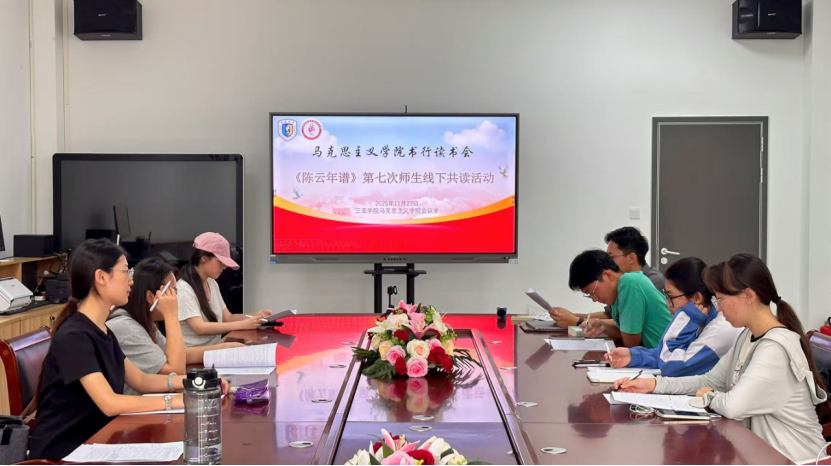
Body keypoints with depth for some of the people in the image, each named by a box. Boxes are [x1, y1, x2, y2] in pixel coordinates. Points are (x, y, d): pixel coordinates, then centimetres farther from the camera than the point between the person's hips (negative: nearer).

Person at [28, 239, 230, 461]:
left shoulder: (103, 332, 9)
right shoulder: (73, 336, -20)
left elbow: (141, 380, 16)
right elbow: (110, 404, -26)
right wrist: (177, 400, -23)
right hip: (62, 453, -8)